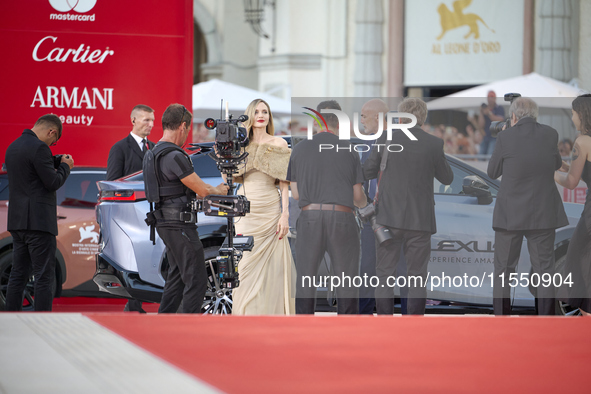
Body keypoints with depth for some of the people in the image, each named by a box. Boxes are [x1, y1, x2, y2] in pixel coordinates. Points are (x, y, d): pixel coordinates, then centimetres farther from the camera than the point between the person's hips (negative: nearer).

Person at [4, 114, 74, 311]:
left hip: (17, 221, 9)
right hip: (39, 220, -9)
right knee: (44, 278, -6)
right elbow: (53, 183, -15)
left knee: (18, 275, 11)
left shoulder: (13, 147, 14)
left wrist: (53, 164, 19)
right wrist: (65, 166, 2)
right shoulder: (39, 147, -14)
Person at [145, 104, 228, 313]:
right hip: (179, 225, -11)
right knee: (196, 281, -7)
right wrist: (219, 190, 7)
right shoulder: (174, 156, -20)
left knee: (177, 277, 19)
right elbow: (202, 190, -14)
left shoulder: (154, 152, 13)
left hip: (166, 224, 11)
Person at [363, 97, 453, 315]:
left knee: (385, 273, 7)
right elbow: (446, 178, 7)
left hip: (389, 217, 0)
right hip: (420, 220, 0)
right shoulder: (433, 144, -4)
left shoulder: (386, 139, -4)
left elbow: (368, 171, 7)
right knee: (417, 277, 6)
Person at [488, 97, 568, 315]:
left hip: (510, 214, -1)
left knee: (503, 270, 9)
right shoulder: (550, 134, -2)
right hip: (543, 213, 1)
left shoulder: (506, 137, -9)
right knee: (544, 270, 7)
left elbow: (493, 172, 3)